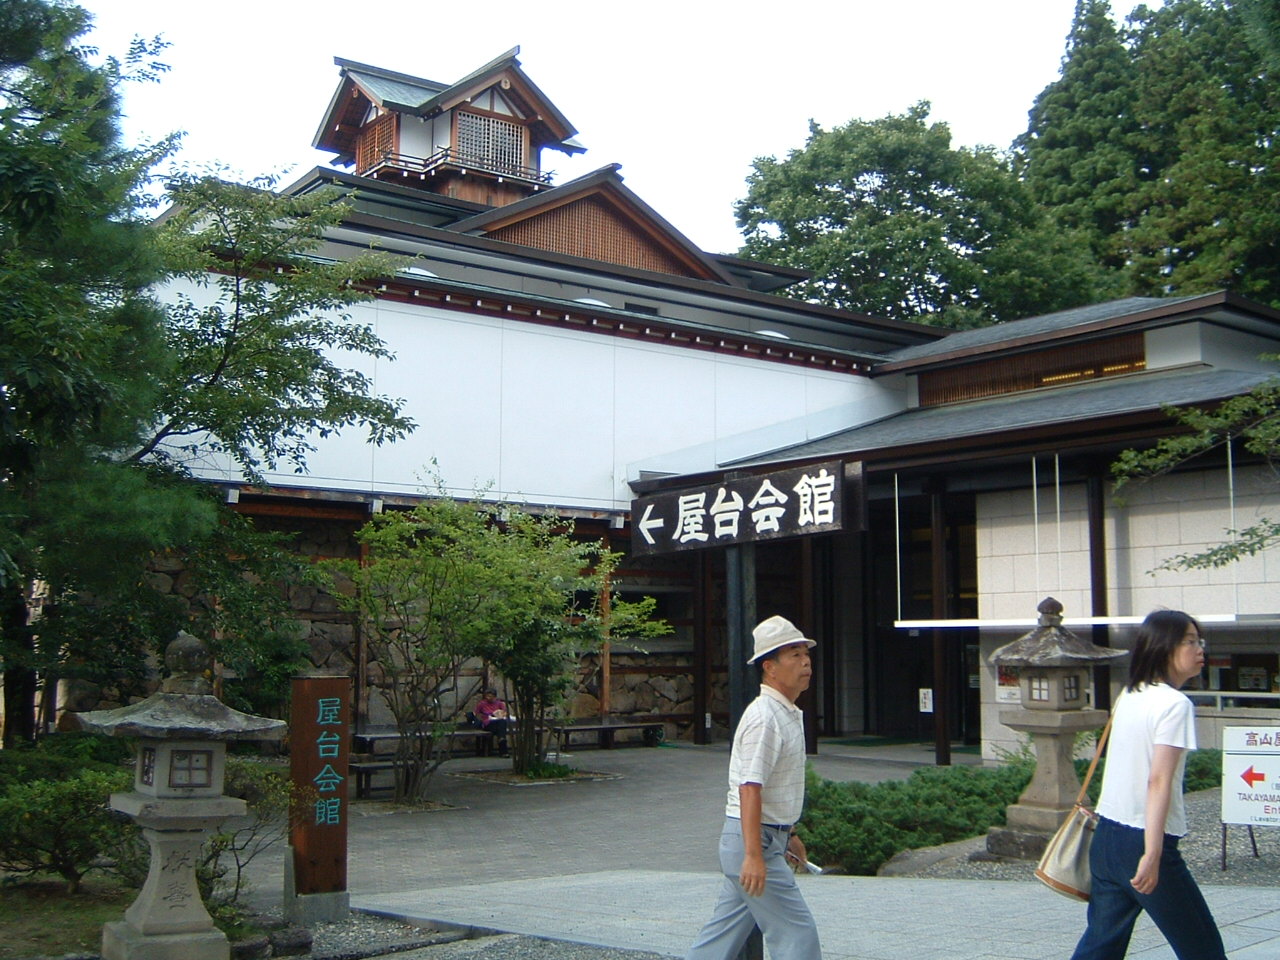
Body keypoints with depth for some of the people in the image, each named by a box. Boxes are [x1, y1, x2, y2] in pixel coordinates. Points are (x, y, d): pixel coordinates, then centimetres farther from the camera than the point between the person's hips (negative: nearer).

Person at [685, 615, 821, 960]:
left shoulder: (789, 714, 15)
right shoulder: (764, 717, -18)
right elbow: (749, 789, -25)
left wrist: (787, 835, 28)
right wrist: (754, 855, -29)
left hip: (767, 838, 10)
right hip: (754, 842, -10)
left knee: (725, 932, 13)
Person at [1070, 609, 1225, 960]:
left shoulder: (1128, 695, 11)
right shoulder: (1175, 704, -13)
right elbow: (1158, 781, -22)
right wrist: (1152, 855, -26)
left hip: (1106, 836, 8)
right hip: (1142, 841, -8)